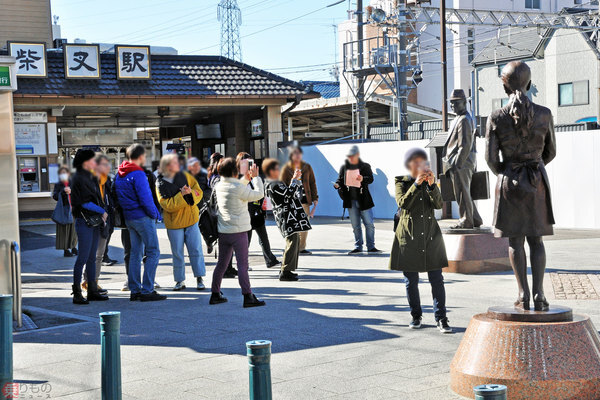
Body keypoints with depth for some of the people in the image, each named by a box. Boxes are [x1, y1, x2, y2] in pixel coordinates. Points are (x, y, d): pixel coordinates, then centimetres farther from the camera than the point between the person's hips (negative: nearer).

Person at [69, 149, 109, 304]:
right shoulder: (78, 178, -11)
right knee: (83, 257, -8)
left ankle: (92, 291, 17)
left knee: (92, 257, 12)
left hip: (94, 221, 9)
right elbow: (85, 202, -17)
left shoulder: (91, 178, 17)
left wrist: (101, 214, 6)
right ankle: (77, 293, -3)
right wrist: (102, 211, -8)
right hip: (84, 221, -9)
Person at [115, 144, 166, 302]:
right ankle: (147, 290, -8)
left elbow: (119, 197, 16)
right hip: (143, 217, -9)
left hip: (128, 217, 9)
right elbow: (145, 198, -20)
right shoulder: (138, 174, -16)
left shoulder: (120, 175, 12)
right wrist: (155, 214, -6)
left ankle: (134, 290, 14)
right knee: (153, 252, -5)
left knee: (135, 252, 13)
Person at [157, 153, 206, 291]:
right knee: (177, 253, 5)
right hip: (174, 223, -2)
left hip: (191, 219, 2)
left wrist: (191, 192, -18)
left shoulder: (185, 176, 1)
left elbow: (199, 191, 3)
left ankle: (199, 278, 11)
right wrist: (181, 195, -25)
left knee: (196, 249, 0)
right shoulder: (160, 184, -8)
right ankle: (180, 281, 16)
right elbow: (167, 205, -17)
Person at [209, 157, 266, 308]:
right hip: (238, 231, -7)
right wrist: (255, 177, 1)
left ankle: (215, 294, 21)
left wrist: (246, 178, 15)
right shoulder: (238, 188, -16)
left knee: (221, 264, 15)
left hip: (223, 232, 7)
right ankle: (248, 297, -6)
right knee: (242, 264, -6)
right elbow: (259, 194, -9)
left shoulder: (219, 186, 6)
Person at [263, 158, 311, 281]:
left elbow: (291, 193, 28)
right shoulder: (274, 185, -14)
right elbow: (289, 193, -22)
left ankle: (286, 270, 21)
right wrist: (295, 179, -12)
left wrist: (297, 179, 25)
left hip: (291, 216, 11)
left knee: (295, 241, 16)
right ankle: (285, 272, -9)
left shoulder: (274, 184, 19)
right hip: (287, 217, -11)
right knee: (292, 242, -11)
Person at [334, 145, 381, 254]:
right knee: (355, 225, 8)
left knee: (369, 223, -2)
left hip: (363, 199, -2)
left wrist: (363, 179, -27)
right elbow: (340, 179, 12)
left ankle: (371, 247, 6)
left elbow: (370, 179, -6)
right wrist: (337, 185, -10)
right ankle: (358, 247, 15)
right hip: (351, 199, 2)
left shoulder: (365, 166, 2)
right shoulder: (344, 167, 9)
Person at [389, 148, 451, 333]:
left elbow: (438, 204, -5)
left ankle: (441, 318, -1)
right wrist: (417, 184, -23)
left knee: (436, 279, -4)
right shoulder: (401, 182, 4)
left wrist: (432, 185, -19)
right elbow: (403, 203, -15)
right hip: (409, 235, -1)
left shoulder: (430, 183, 11)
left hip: (431, 236, 2)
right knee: (411, 280, 5)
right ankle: (416, 316, 19)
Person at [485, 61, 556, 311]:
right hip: (538, 182, 1)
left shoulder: (496, 118, -10)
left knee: (515, 240, 8)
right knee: (536, 239, 10)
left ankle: (524, 295, 5)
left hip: (509, 184, -1)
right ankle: (539, 294, 0)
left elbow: (491, 159, -5)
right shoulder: (544, 114, -6)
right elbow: (551, 152, 6)